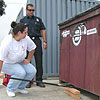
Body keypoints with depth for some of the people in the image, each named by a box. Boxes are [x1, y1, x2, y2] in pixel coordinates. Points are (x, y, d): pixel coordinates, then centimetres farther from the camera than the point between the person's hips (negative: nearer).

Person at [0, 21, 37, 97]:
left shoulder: (26, 38, -14)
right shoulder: (7, 42, -30)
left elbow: (32, 48, 6)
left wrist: (28, 60, 3)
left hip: (20, 62, 6)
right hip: (7, 64, -6)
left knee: (32, 71, -16)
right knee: (21, 72, -31)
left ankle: (20, 87, 6)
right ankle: (10, 89, -4)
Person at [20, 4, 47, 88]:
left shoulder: (38, 19, 16)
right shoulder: (22, 20, 14)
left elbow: (43, 30, 12)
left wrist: (45, 41, 2)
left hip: (37, 41, 1)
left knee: (39, 61, -2)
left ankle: (39, 80, 5)